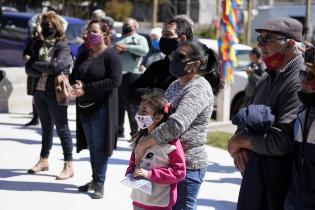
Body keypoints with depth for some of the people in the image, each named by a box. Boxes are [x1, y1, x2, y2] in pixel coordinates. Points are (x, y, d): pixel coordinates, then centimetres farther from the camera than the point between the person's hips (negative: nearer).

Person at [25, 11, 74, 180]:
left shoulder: (63, 47, -7)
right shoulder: (39, 45, 11)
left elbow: (57, 66, -23)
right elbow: (28, 68, 5)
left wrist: (37, 65, -9)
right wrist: (44, 71, -13)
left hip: (55, 93, -6)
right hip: (40, 91, 6)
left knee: (62, 128, -3)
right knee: (46, 127, 16)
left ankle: (69, 165, 1)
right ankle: (44, 160, 26)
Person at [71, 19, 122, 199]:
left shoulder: (111, 55, -11)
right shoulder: (83, 55, 13)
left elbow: (115, 80, -20)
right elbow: (74, 76, 19)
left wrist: (86, 88, -20)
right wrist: (74, 85, -7)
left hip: (102, 107, -7)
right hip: (84, 106, 7)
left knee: (100, 145, -2)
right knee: (91, 145, 13)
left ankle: (100, 184, 6)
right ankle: (95, 179, 24)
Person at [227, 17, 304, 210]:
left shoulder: (300, 82, -18)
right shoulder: (267, 79, 13)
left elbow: (282, 141, -25)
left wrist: (240, 141, -9)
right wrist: (239, 147, 0)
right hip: (254, 177, 8)